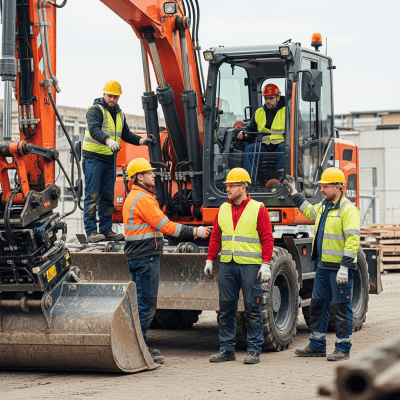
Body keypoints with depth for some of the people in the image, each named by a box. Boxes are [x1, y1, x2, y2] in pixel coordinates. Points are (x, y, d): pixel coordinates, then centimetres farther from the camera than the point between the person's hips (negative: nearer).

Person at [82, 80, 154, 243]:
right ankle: (91, 231, -8)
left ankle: (106, 229, 16)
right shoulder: (95, 110, -10)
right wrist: (108, 140, -44)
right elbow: (94, 129, -27)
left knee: (108, 196, 10)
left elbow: (126, 134, 17)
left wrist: (140, 140, -2)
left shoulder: (119, 114, 16)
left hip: (110, 159, 8)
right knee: (92, 195, -8)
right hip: (93, 158, -7)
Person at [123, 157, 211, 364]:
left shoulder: (133, 197, 18)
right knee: (146, 303, -7)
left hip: (138, 256, 11)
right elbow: (166, 226, -17)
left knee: (142, 302, 15)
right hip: (146, 257, -11)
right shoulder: (143, 199, -16)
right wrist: (194, 232, -13)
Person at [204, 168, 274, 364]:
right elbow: (215, 237, 16)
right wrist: (210, 260, 10)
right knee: (226, 308, 5)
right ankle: (226, 349, 12)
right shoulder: (223, 209, 13)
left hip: (250, 266, -5)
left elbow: (267, 238, -4)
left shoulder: (258, 209, -1)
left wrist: (265, 264, -11)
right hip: (227, 265, 5)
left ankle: (254, 350, 5)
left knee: (252, 309, -1)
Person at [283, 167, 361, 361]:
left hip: (339, 268, -9)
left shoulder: (348, 209, -14)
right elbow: (309, 211, 38)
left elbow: (352, 240, -20)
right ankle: (317, 346, 21)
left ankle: (343, 348, 6)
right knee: (318, 304, 12)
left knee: (341, 307, -2)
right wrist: (294, 194, 37)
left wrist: (344, 268, -24)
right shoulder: (323, 207, 13)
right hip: (323, 265, 9)